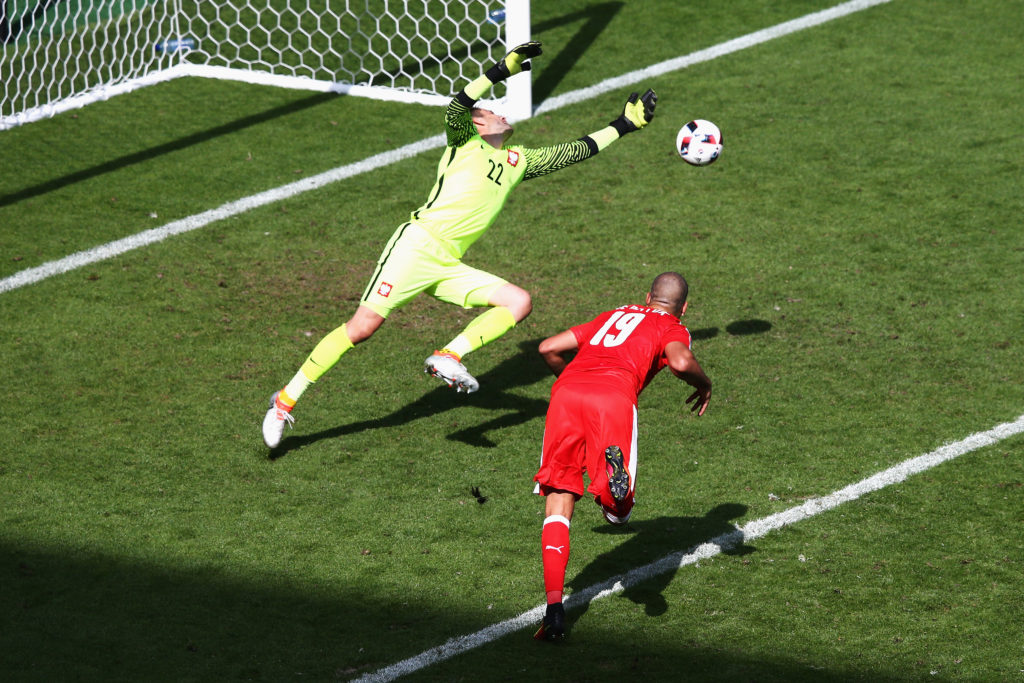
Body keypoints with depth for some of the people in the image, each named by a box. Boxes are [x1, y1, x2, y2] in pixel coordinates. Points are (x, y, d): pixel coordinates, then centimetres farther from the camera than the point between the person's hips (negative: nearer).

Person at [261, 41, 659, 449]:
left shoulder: (519, 161, 22)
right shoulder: (465, 142, 7)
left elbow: (576, 152, 29)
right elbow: (457, 107, -16)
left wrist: (624, 125, 29)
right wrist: (502, 71, -22)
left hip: (449, 267, 6)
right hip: (418, 243, -6)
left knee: (519, 302, -10)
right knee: (363, 327, -16)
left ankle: (448, 358, -18)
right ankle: (285, 401, -8)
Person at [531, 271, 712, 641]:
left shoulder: (613, 316, 37)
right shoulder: (672, 329, 23)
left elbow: (549, 348, 36)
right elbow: (681, 362, -1)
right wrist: (705, 385, 20)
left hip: (566, 391, 4)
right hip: (613, 394, -4)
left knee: (558, 507, 7)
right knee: (618, 513, -1)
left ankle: (554, 607, -9)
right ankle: (616, 470, -38)